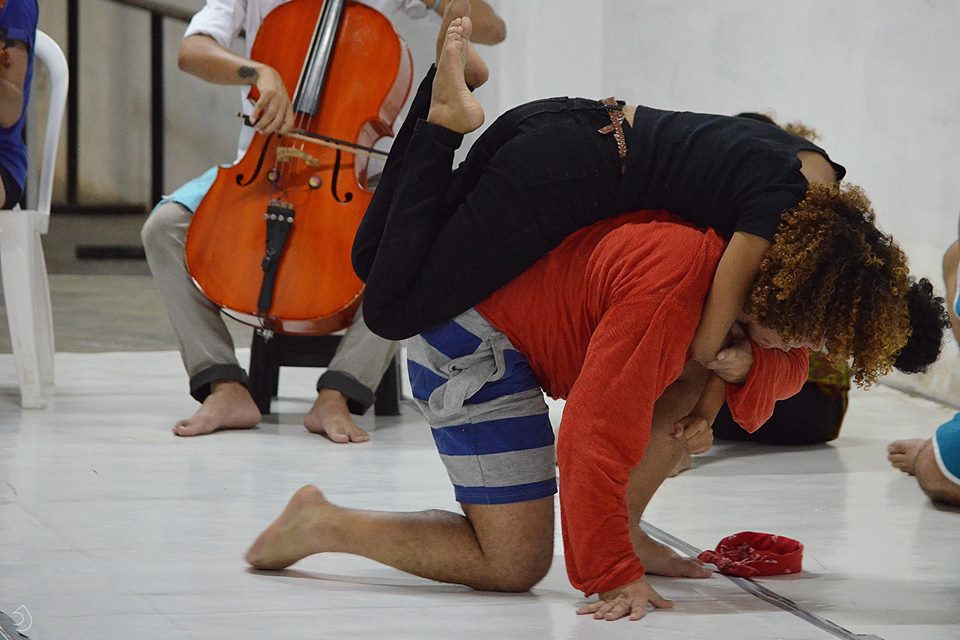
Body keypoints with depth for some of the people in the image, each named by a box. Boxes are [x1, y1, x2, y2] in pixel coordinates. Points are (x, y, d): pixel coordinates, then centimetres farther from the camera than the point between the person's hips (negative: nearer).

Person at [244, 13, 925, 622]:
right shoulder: (672, 288, -32)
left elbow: (787, 366, 9)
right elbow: (596, 438, -34)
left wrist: (744, 363, -15)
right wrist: (614, 576, -29)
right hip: (471, 339, -10)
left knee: (705, 370, 4)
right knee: (515, 564, -10)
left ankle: (623, 528, 12)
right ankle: (324, 524, -1)